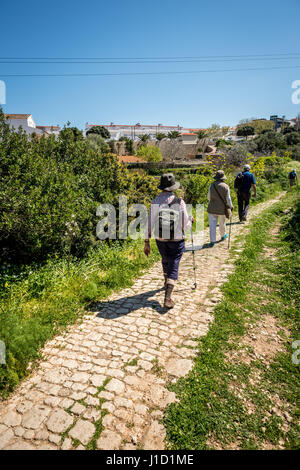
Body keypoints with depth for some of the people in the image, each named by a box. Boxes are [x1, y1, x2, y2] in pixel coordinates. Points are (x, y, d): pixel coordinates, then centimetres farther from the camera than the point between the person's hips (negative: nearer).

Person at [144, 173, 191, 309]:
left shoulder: (155, 202, -6)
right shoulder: (180, 202, -13)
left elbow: (150, 223, -7)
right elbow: (185, 225, -9)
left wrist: (147, 242, -1)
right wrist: (190, 220, 14)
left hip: (160, 239, 3)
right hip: (177, 240, -3)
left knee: (165, 261, 27)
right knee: (173, 266, 3)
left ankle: (167, 282, 52)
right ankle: (167, 298, -7)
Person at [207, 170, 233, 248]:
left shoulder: (212, 185, -7)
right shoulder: (226, 186, -10)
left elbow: (209, 197, 1)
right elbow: (228, 199, -6)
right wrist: (231, 206, 11)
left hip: (212, 209, 0)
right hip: (222, 209, 0)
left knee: (212, 225, 2)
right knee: (222, 223, 20)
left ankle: (212, 241, -2)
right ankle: (223, 235, 42)